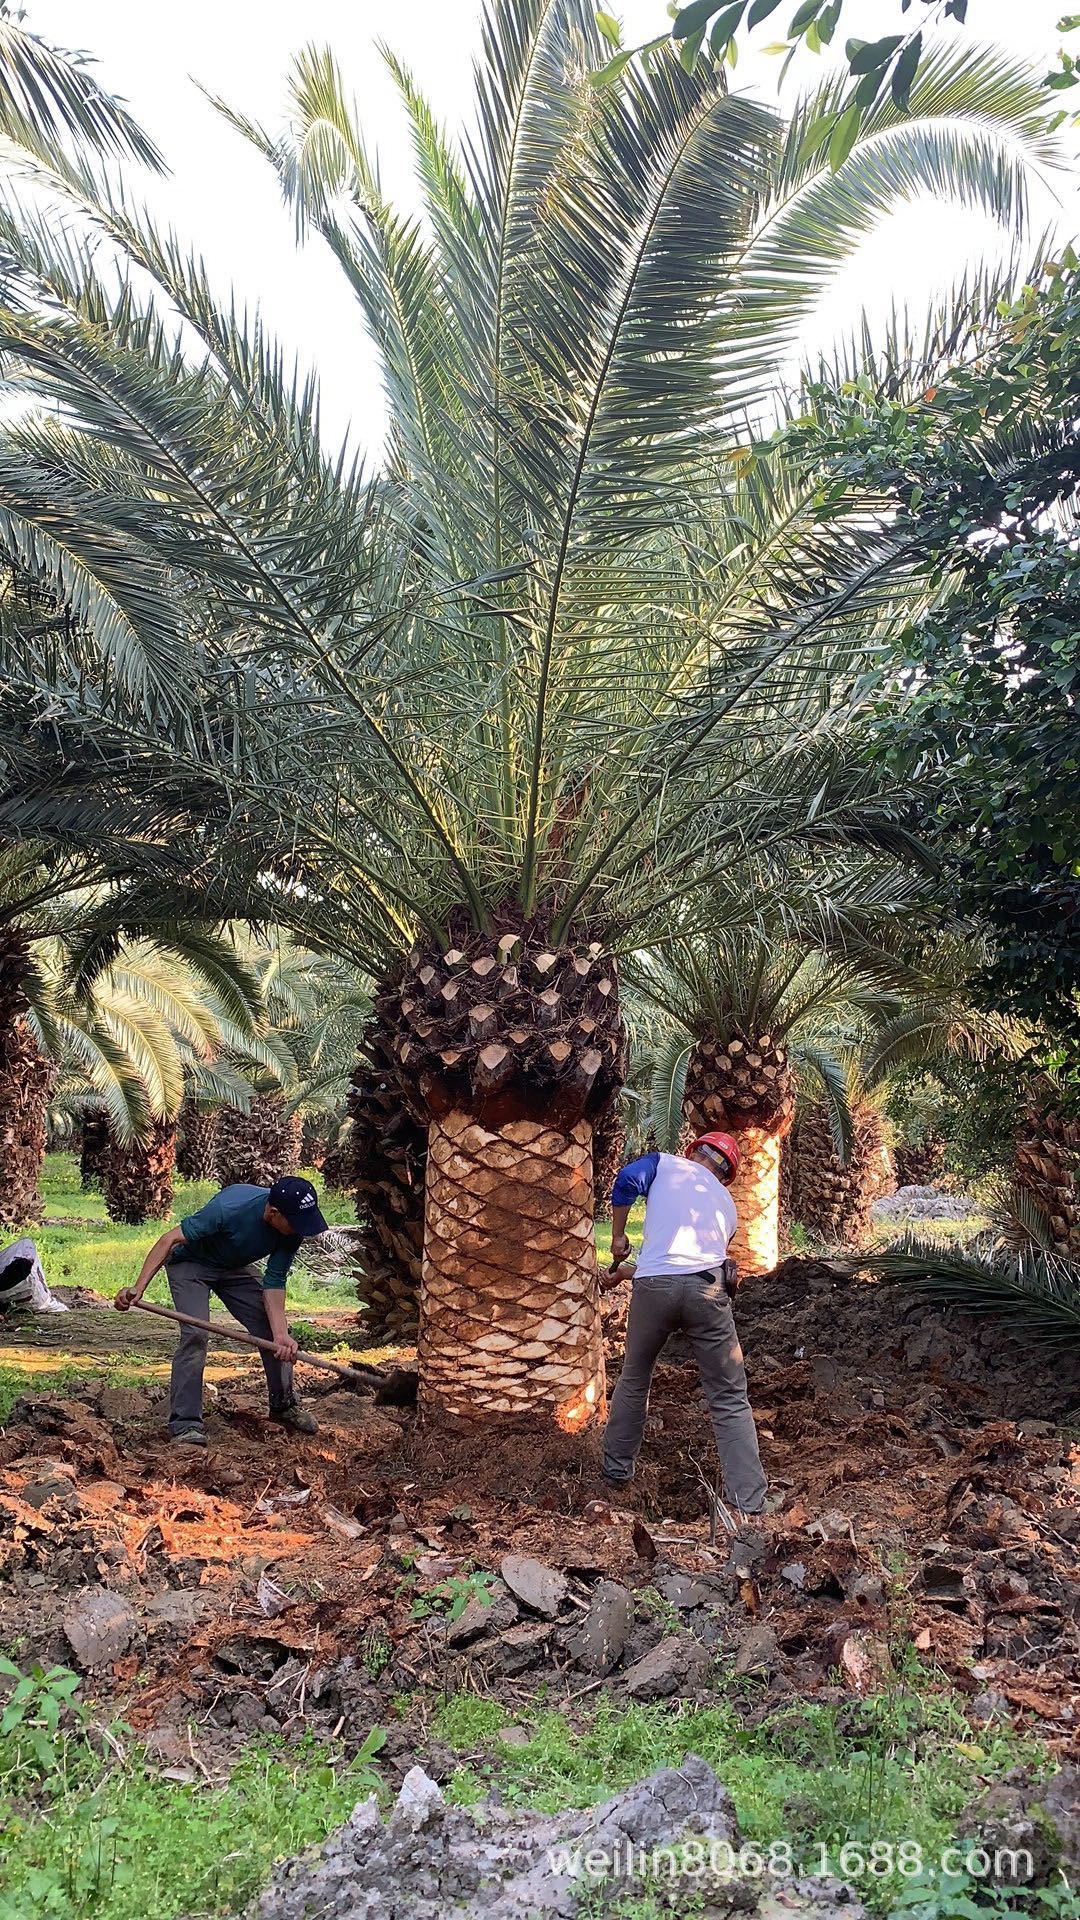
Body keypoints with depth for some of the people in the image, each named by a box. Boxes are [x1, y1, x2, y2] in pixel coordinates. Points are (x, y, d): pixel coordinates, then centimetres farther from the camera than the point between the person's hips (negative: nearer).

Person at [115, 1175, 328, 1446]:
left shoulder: (293, 1228, -24)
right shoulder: (231, 1207, -40)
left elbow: (274, 1283, -18)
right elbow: (170, 1239, -33)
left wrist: (280, 1333, -32)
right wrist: (139, 1287, -40)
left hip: (236, 1268, 5)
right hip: (190, 1263, -5)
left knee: (277, 1333, -1)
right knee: (196, 1335, -25)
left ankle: (284, 1406, 21)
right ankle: (186, 1424, -15)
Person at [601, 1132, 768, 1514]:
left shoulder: (665, 1163, 18)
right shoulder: (726, 1203, 28)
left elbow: (627, 1180, -1)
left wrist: (618, 1238, 12)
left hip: (654, 1285, -1)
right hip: (707, 1290, 1)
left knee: (633, 1382, 22)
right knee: (730, 1401, 7)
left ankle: (616, 1471, 34)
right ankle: (749, 1504, 2)